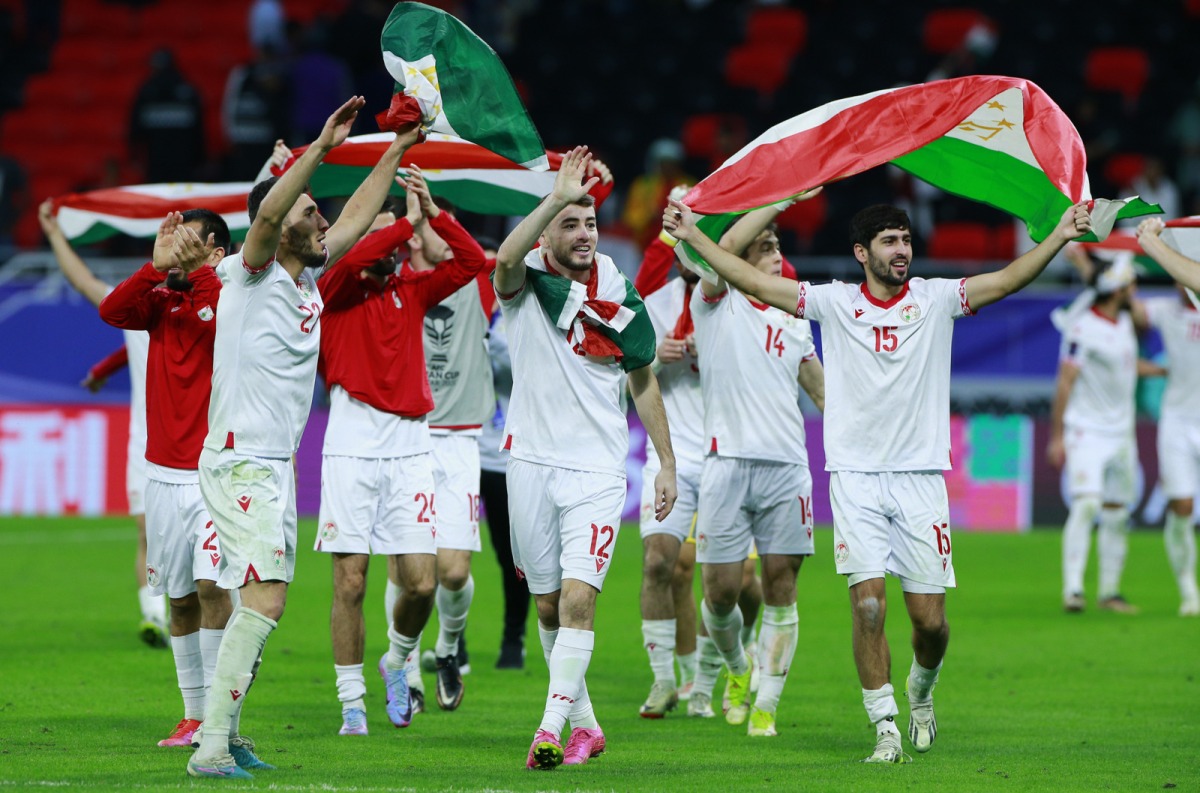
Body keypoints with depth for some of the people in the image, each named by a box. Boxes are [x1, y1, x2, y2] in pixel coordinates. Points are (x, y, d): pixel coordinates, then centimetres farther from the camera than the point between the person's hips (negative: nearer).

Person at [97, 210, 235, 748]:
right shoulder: (162, 300, 9)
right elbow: (111, 311, -8)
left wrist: (197, 272, -21)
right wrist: (157, 265, -17)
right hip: (164, 475, 5)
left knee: (212, 586, -15)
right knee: (180, 597, 8)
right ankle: (193, 717, 15)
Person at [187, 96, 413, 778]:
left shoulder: (309, 276, 14)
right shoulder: (253, 274, -8)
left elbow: (356, 220, 26)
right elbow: (267, 213, -28)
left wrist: (397, 151, 25)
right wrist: (320, 148, -32)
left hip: (276, 465, 9)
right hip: (239, 462, -9)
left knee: (258, 604, 10)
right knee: (265, 600, -19)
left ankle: (224, 733, 17)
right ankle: (211, 746, -22)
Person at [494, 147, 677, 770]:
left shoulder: (619, 296, 3)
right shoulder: (525, 285, -2)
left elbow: (644, 383, 13)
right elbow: (506, 259, -29)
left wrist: (666, 463, 11)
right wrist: (557, 197, -34)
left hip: (597, 470, -1)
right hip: (532, 462, 1)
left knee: (578, 597, -15)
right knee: (548, 604, 8)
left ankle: (551, 730, -18)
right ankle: (584, 724, 23)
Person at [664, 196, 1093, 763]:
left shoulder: (936, 299, 4)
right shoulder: (834, 302, 4)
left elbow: (1007, 280, -6)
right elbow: (752, 280, 2)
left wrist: (1059, 237, -20)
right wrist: (693, 237, -4)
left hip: (920, 476, 1)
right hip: (855, 477, -1)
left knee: (929, 618, 1)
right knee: (868, 604, -11)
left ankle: (921, 693, 31)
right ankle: (886, 728, -3)